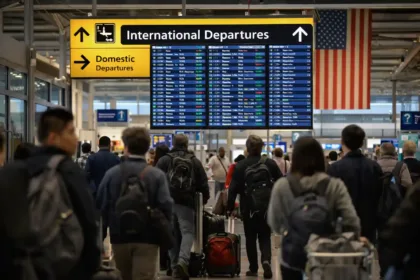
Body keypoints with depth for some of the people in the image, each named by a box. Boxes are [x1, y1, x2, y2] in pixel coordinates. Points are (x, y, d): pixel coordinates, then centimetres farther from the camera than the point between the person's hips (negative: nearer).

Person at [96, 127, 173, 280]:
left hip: (119, 236, 3)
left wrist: (108, 225, 15)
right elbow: (166, 206, -15)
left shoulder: (111, 173, -3)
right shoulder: (157, 175, -8)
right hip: (147, 238, -3)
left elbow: (101, 204, -3)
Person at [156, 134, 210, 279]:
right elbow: (203, 184, 10)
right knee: (187, 232, 1)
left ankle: (174, 267, 10)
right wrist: (205, 198, 27)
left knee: (172, 234, 9)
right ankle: (183, 261, -21)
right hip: (186, 203, -1)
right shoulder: (195, 161, 9)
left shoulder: (164, 160, 5)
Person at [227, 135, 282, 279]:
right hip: (267, 207, 1)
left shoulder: (240, 166, -5)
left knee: (250, 238, 12)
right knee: (265, 237, 11)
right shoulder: (270, 163, -1)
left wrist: (230, 207, -2)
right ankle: (266, 260, -14)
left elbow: (233, 189, -8)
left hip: (248, 208, -1)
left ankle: (253, 268, 13)